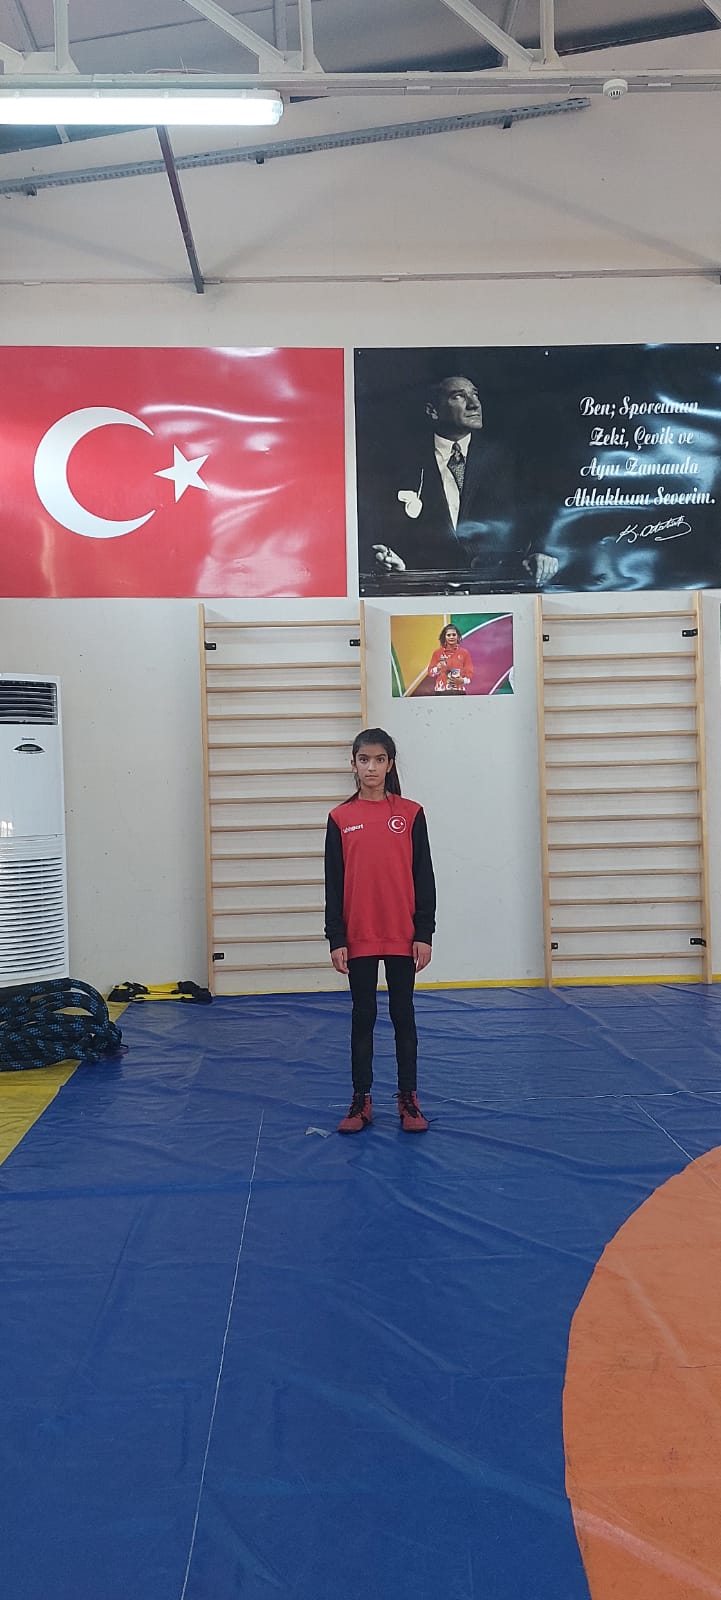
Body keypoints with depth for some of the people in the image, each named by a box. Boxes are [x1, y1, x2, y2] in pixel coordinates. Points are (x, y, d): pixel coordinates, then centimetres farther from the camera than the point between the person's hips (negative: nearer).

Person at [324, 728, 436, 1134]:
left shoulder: (410, 813, 0)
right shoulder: (341, 818, 2)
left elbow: (424, 877, 1)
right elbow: (334, 883, 2)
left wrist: (425, 934, -4)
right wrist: (336, 939, -2)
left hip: (402, 935, 0)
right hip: (359, 937, 1)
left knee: (403, 1015, 9)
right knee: (363, 1017, 9)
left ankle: (409, 1099, 19)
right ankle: (362, 1101, 19)